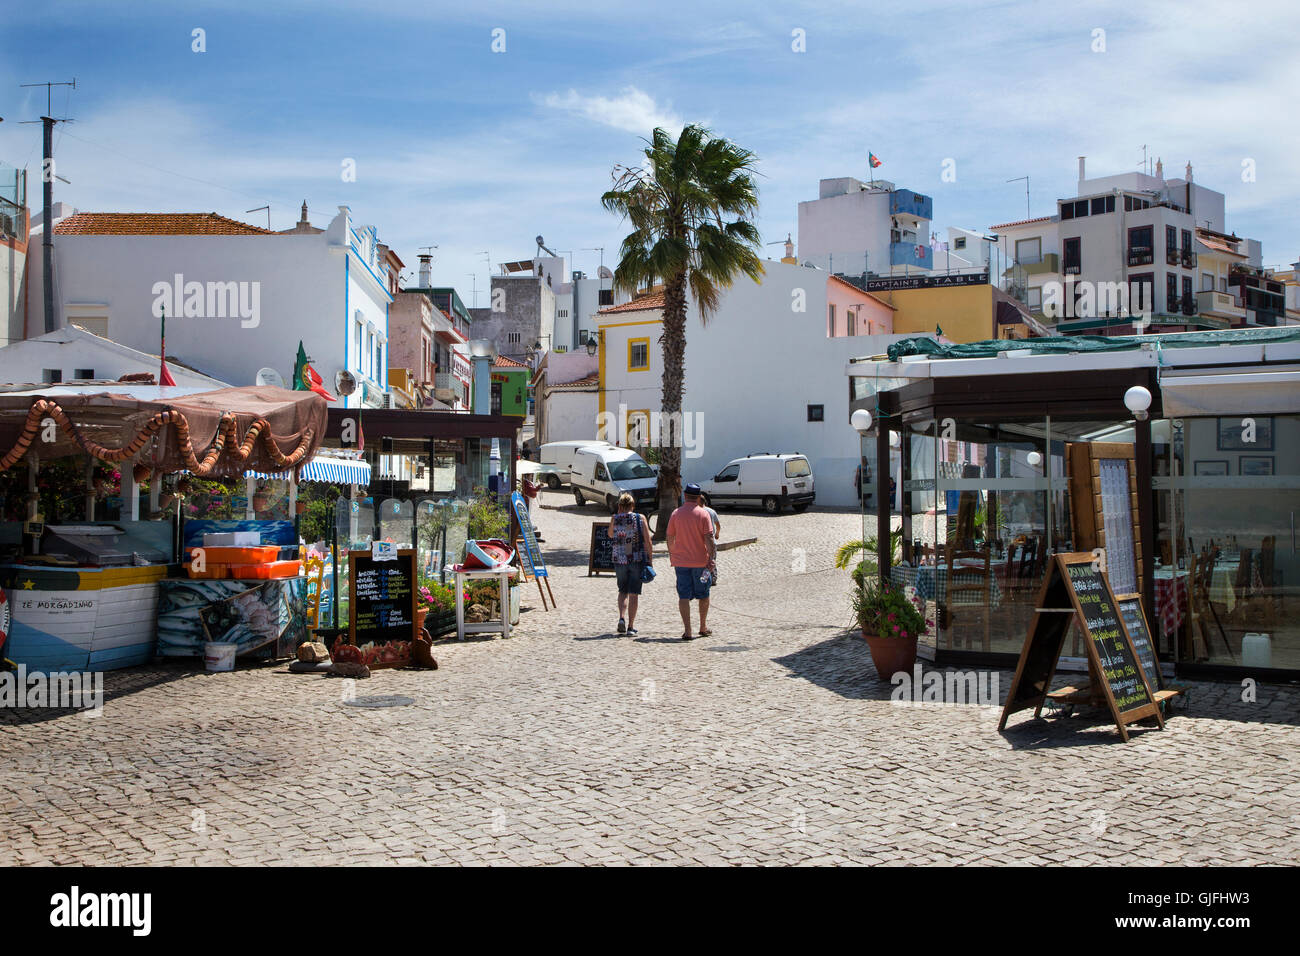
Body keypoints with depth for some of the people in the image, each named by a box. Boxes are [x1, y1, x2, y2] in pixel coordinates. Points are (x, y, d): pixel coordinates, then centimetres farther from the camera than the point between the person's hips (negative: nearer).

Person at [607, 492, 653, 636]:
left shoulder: (614, 519, 0)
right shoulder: (640, 518, -3)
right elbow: (647, 541, -5)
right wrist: (650, 560, 1)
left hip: (619, 560, 1)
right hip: (637, 560, -1)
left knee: (623, 591, 19)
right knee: (634, 593, 4)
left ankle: (622, 618, -2)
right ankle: (631, 627, 2)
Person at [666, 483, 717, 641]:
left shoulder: (676, 514, 0)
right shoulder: (703, 514, -6)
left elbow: (670, 537, 7)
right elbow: (708, 538, -12)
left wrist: (671, 555, 20)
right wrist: (712, 558, -10)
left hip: (680, 561, 1)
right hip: (701, 561, -1)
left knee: (683, 595, 2)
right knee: (703, 594, 15)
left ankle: (687, 631, -5)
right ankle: (703, 627, 26)